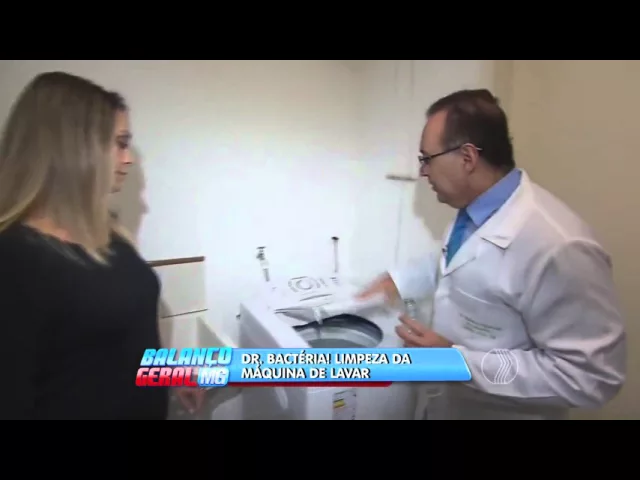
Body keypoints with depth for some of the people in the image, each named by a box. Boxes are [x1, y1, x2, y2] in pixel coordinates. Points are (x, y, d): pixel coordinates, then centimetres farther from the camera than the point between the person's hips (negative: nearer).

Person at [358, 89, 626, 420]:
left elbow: (593, 375, -28)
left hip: (502, 411, -7)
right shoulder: (473, 211, -4)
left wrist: (458, 359, -29)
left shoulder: (557, 246, -32)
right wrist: (398, 280, 7)